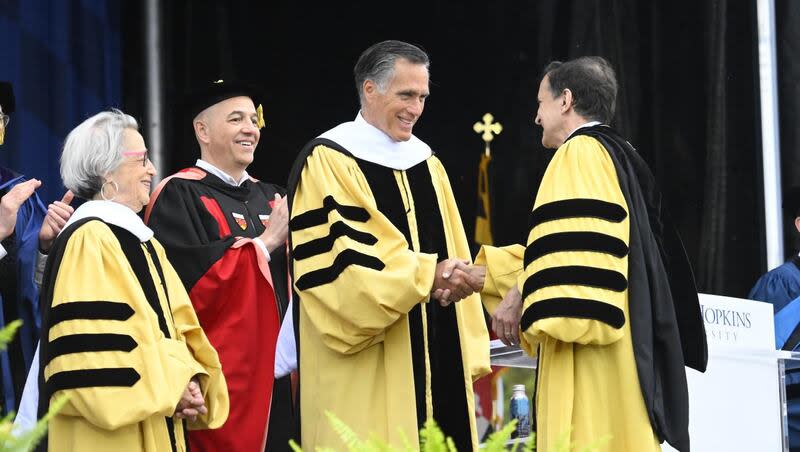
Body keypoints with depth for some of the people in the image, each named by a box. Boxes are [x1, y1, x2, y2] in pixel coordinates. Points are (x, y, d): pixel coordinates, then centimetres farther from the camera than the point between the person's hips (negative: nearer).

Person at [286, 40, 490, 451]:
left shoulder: (426, 164, 16)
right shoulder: (326, 162, -5)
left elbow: (451, 254, 14)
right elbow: (339, 264, -15)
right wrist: (428, 275, -22)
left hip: (436, 364, 6)